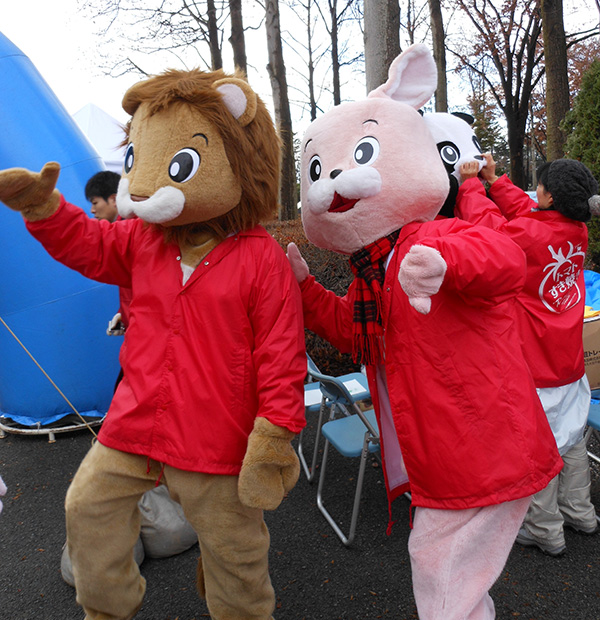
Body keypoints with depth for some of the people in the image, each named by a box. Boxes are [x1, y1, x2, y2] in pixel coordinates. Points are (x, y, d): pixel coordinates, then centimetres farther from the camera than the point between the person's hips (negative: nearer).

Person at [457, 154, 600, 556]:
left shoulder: (529, 236, -22)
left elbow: (485, 220, -10)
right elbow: (525, 211, 12)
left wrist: (471, 182, 5)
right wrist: (494, 180, 14)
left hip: (535, 363, -8)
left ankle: (545, 531, 19)